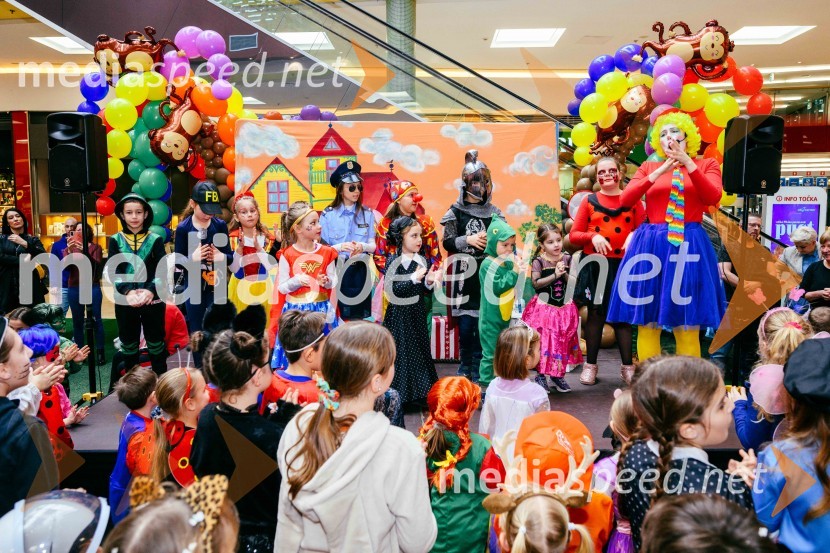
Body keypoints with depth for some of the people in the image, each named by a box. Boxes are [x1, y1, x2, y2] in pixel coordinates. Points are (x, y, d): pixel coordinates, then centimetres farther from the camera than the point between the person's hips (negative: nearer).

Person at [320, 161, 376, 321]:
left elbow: (373, 245, 4)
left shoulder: (367, 214, 4)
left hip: (360, 270, 2)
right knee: (338, 315, -1)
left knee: (360, 315, 3)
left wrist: (362, 246, -18)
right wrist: (340, 247, -22)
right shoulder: (328, 215, -2)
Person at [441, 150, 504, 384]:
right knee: (465, 323, 2)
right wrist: (468, 240, -14)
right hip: (464, 272, -1)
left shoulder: (494, 212, 9)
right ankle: (465, 366, 21)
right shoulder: (456, 211, 3)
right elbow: (446, 241, -1)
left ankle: (478, 369, 14)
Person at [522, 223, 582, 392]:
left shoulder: (567, 259, 2)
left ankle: (558, 375, 24)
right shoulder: (538, 261, -8)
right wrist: (555, 275, -22)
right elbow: (536, 283, -19)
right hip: (543, 308, -4)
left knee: (563, 342, 9)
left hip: (564, 308, 4)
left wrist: (565, 274, -18)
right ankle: (541, 375, 15)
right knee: (543, 342, 0)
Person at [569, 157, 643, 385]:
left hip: (623, 265, 0)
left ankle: (627, 366, 15)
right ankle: (590, 365, 18)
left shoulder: (632, 200, 6)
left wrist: (634, 237, -17)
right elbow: (574, 235, 1)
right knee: (595, 314, 7)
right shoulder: (589, 201, 4)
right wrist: (592, 236, -17)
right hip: (595, 265, 0)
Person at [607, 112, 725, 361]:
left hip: (689, 244, -1)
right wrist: (660, 171, -9)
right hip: (651, 244, 1)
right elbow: (625, 200, -3)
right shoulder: (649, 167, 13)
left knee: (687, 326, 0)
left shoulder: (706, 164, 11)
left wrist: (688, 163, -12)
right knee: (647, 323, 2)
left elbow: (713, 198, -8)